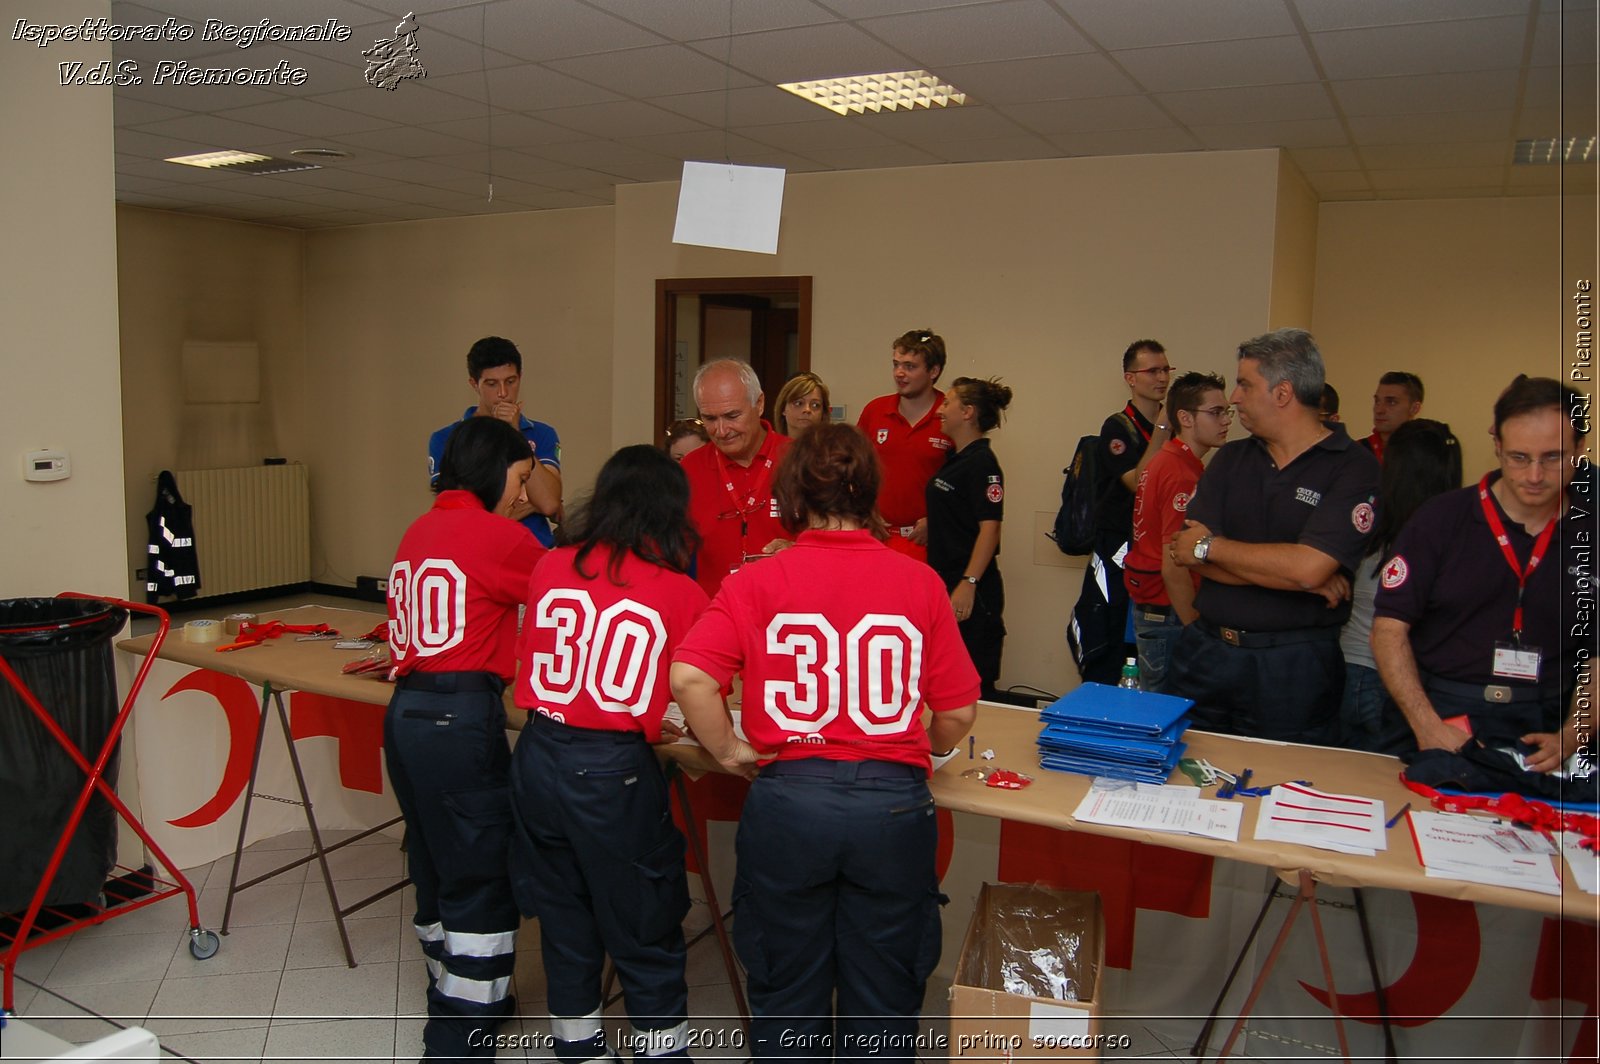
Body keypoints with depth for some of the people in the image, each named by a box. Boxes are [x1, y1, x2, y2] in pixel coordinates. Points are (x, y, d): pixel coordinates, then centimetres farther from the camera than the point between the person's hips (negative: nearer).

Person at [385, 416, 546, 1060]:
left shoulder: (418, 531, 14)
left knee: (438, 868, 20)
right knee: (483, 879, 2)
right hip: (462, 716, -8)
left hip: (407, 711, 8)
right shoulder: (498, 536, -9)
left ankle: (453, 1001, 36)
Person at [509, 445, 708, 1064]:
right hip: (615, 774, -4)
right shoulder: (681, 593, -9)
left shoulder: (550, 567, 1)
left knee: (564, 921, 22)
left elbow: (523, 659, 12)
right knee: (645, 940, 13)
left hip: (538, 755, 5)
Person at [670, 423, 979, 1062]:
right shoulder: (919, 582, -2)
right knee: (881, 998, 19)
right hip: (893, 802, 1)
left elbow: (688, 677, -15)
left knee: (788, 992, 20)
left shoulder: (756, 583, -4)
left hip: (787, 799, 0)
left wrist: (728, 751, 0)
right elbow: (959, 711, 2)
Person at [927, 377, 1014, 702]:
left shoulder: (981, 462, -13)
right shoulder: (954, 459, 15)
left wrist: (968, 584, -25)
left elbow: (989, 528, -20)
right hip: (945, 584, 10)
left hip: (971, 592, -10)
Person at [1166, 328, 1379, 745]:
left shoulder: (1352, 468, -9)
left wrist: (1209, 546, -9)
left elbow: (1307, 567, -23)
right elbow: (1189, 554, -5)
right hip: (1205, 650, 5)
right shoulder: (1231, 458, 7)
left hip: (1292, 666, -4)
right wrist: (1308, 579, -14)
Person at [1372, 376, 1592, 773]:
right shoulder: (1442, 519, 2)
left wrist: (1568, 740, -8)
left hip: (1542, 731, 2)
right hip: (1437, 713, -1)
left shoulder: (1588, 535, 7)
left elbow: (1593, 660, 8)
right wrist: (1427, 726, -11)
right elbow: (1389, 627, -2)